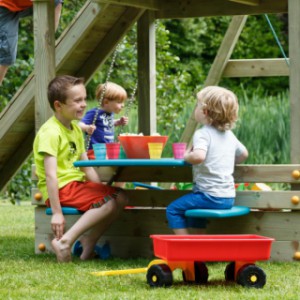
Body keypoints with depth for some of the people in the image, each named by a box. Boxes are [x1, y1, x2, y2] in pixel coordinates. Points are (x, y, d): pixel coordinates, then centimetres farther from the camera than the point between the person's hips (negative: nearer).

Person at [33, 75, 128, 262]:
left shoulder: (76, 128, 14)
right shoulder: (51, 132, -16)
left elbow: (86, 166, 17)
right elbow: (50, 175, -22)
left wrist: (101, 189, 4)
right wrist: (56, 213, -26)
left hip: (77, 184, 9)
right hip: (60, 190, -9)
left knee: (121, 197, 2)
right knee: (109, 202, -22)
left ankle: (90, 240, 0)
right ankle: (64, 242, -25)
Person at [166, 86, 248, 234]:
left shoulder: (203, 134, -12)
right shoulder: (229, 135, 13)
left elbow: (199, 156, -31)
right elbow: (243, 154, 28)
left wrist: (187, 156, -12)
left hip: (211, 197, -9)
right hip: (229, 197, 9)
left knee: (173, 210, 0)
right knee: (194, 207, 30)